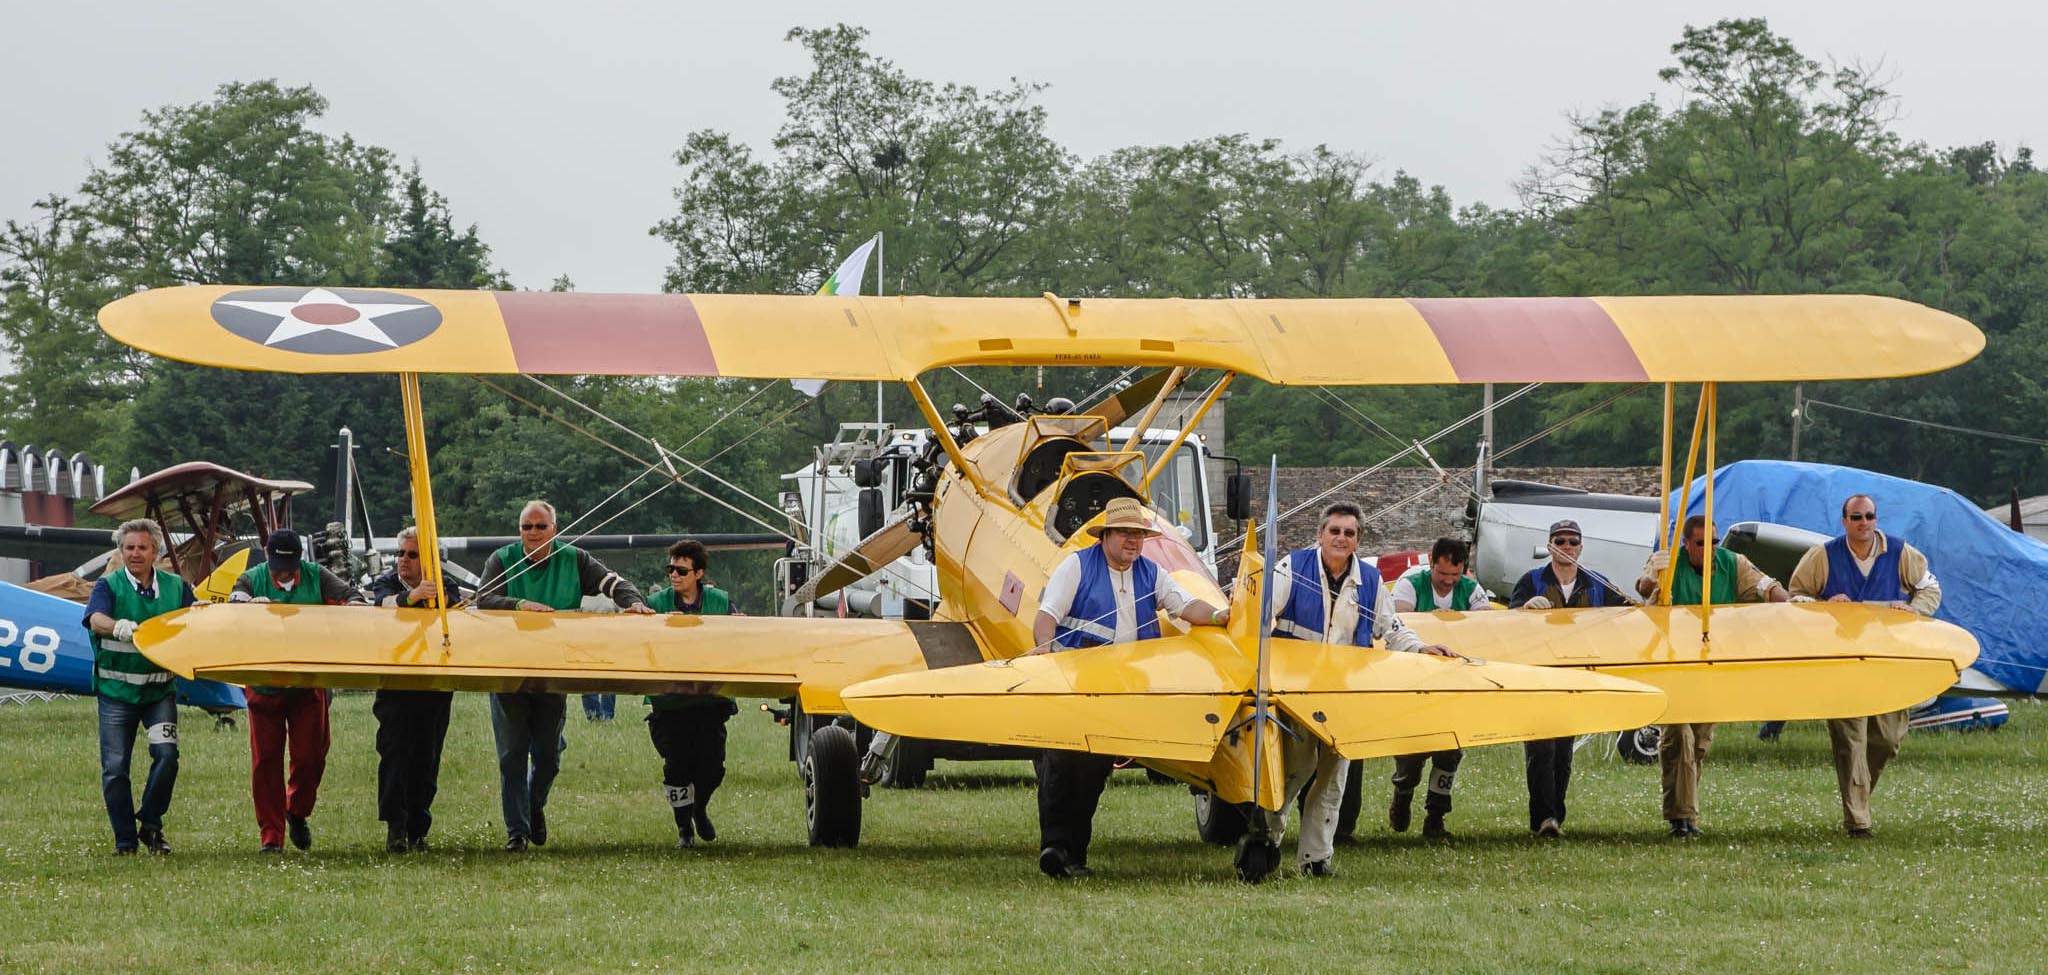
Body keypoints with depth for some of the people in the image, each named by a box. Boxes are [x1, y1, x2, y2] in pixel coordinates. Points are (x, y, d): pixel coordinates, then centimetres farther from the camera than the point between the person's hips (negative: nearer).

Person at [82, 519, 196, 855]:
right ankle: (125, 838, 12)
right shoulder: (109, 586, -2)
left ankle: (151, 825, 5)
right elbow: (96, 620, -20)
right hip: (116, 690, -1)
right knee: (115, 766, -1)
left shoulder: (175, 587, 8)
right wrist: (120, 627, -44)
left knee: (166, 754, -14)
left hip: (160, 690, 1)